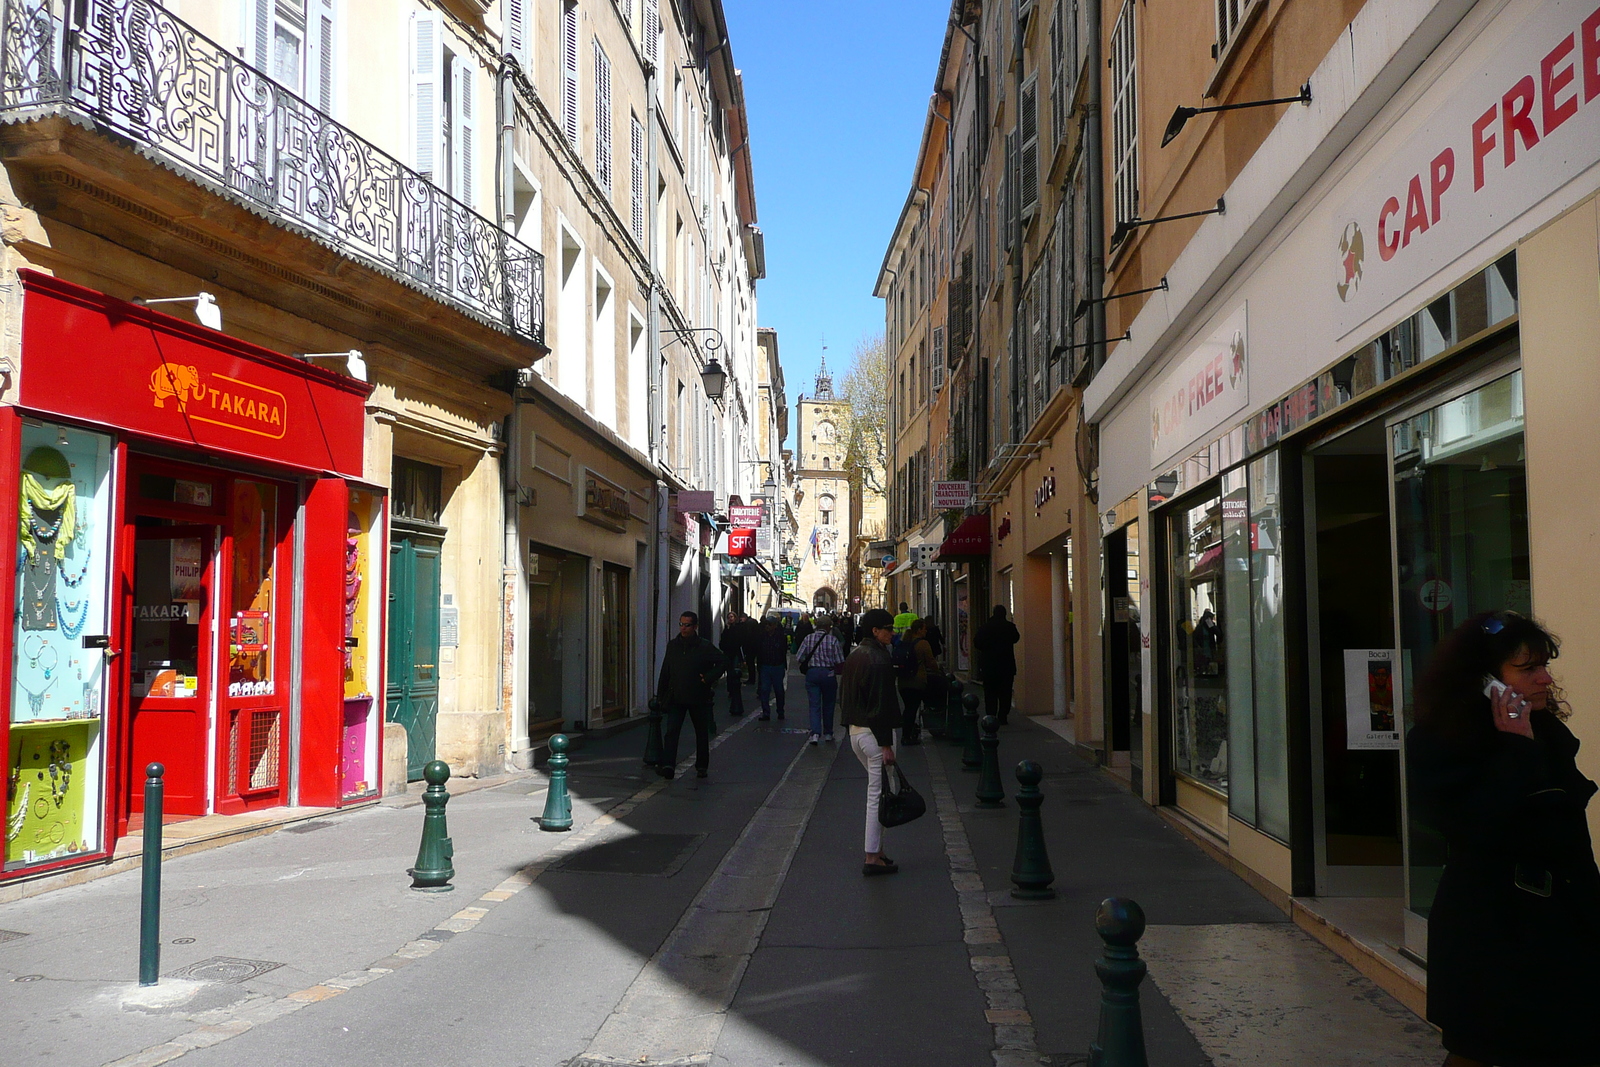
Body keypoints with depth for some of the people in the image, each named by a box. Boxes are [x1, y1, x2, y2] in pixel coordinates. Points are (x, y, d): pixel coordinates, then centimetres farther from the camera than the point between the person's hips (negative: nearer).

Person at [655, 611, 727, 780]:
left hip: (699, 698, -2)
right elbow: (665, 672, 12)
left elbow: (723, 663, 2)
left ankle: (702, 766, 24)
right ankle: (667, 765, -18)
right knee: (671, 731, -12)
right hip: (676, 697, 2)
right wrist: (660, 695, 10)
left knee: (701, 733, 10)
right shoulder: (673, 645, 7)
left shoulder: (705, 647, -5)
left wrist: (709, 678, -10)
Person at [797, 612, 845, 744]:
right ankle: (828, 733, 22)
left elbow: (801, 659, 0)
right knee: (828, 705, 14)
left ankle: (815, 733, -14)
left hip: (812, 673, 1)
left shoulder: (808, 638, -2)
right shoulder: (833, 640, -8)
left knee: (814, 705, 1)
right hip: (828, 673, -1)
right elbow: (839, 662, -8)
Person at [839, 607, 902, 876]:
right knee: (878, 794, -3)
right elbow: (881, 705, -20)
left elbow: (843, 696, 16)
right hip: (874, 733, -9)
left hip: (855, 731, 9)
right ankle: (873, 858, 1)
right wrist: (886, 744, -18)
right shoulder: (879, 659, -18)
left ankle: (877, 850, 20)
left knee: (876, 790, 17)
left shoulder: (853, 657, 10)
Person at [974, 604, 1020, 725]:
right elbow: (1016, 638, 12)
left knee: (990, 693, 7)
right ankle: (1002, 717, 1)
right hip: (1007, 664, 0)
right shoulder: (1010, 626, -5)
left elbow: (976, 643, -3)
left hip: (989, 665, 0)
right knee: (1005, 693, 5)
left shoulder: (984, 627, -5)